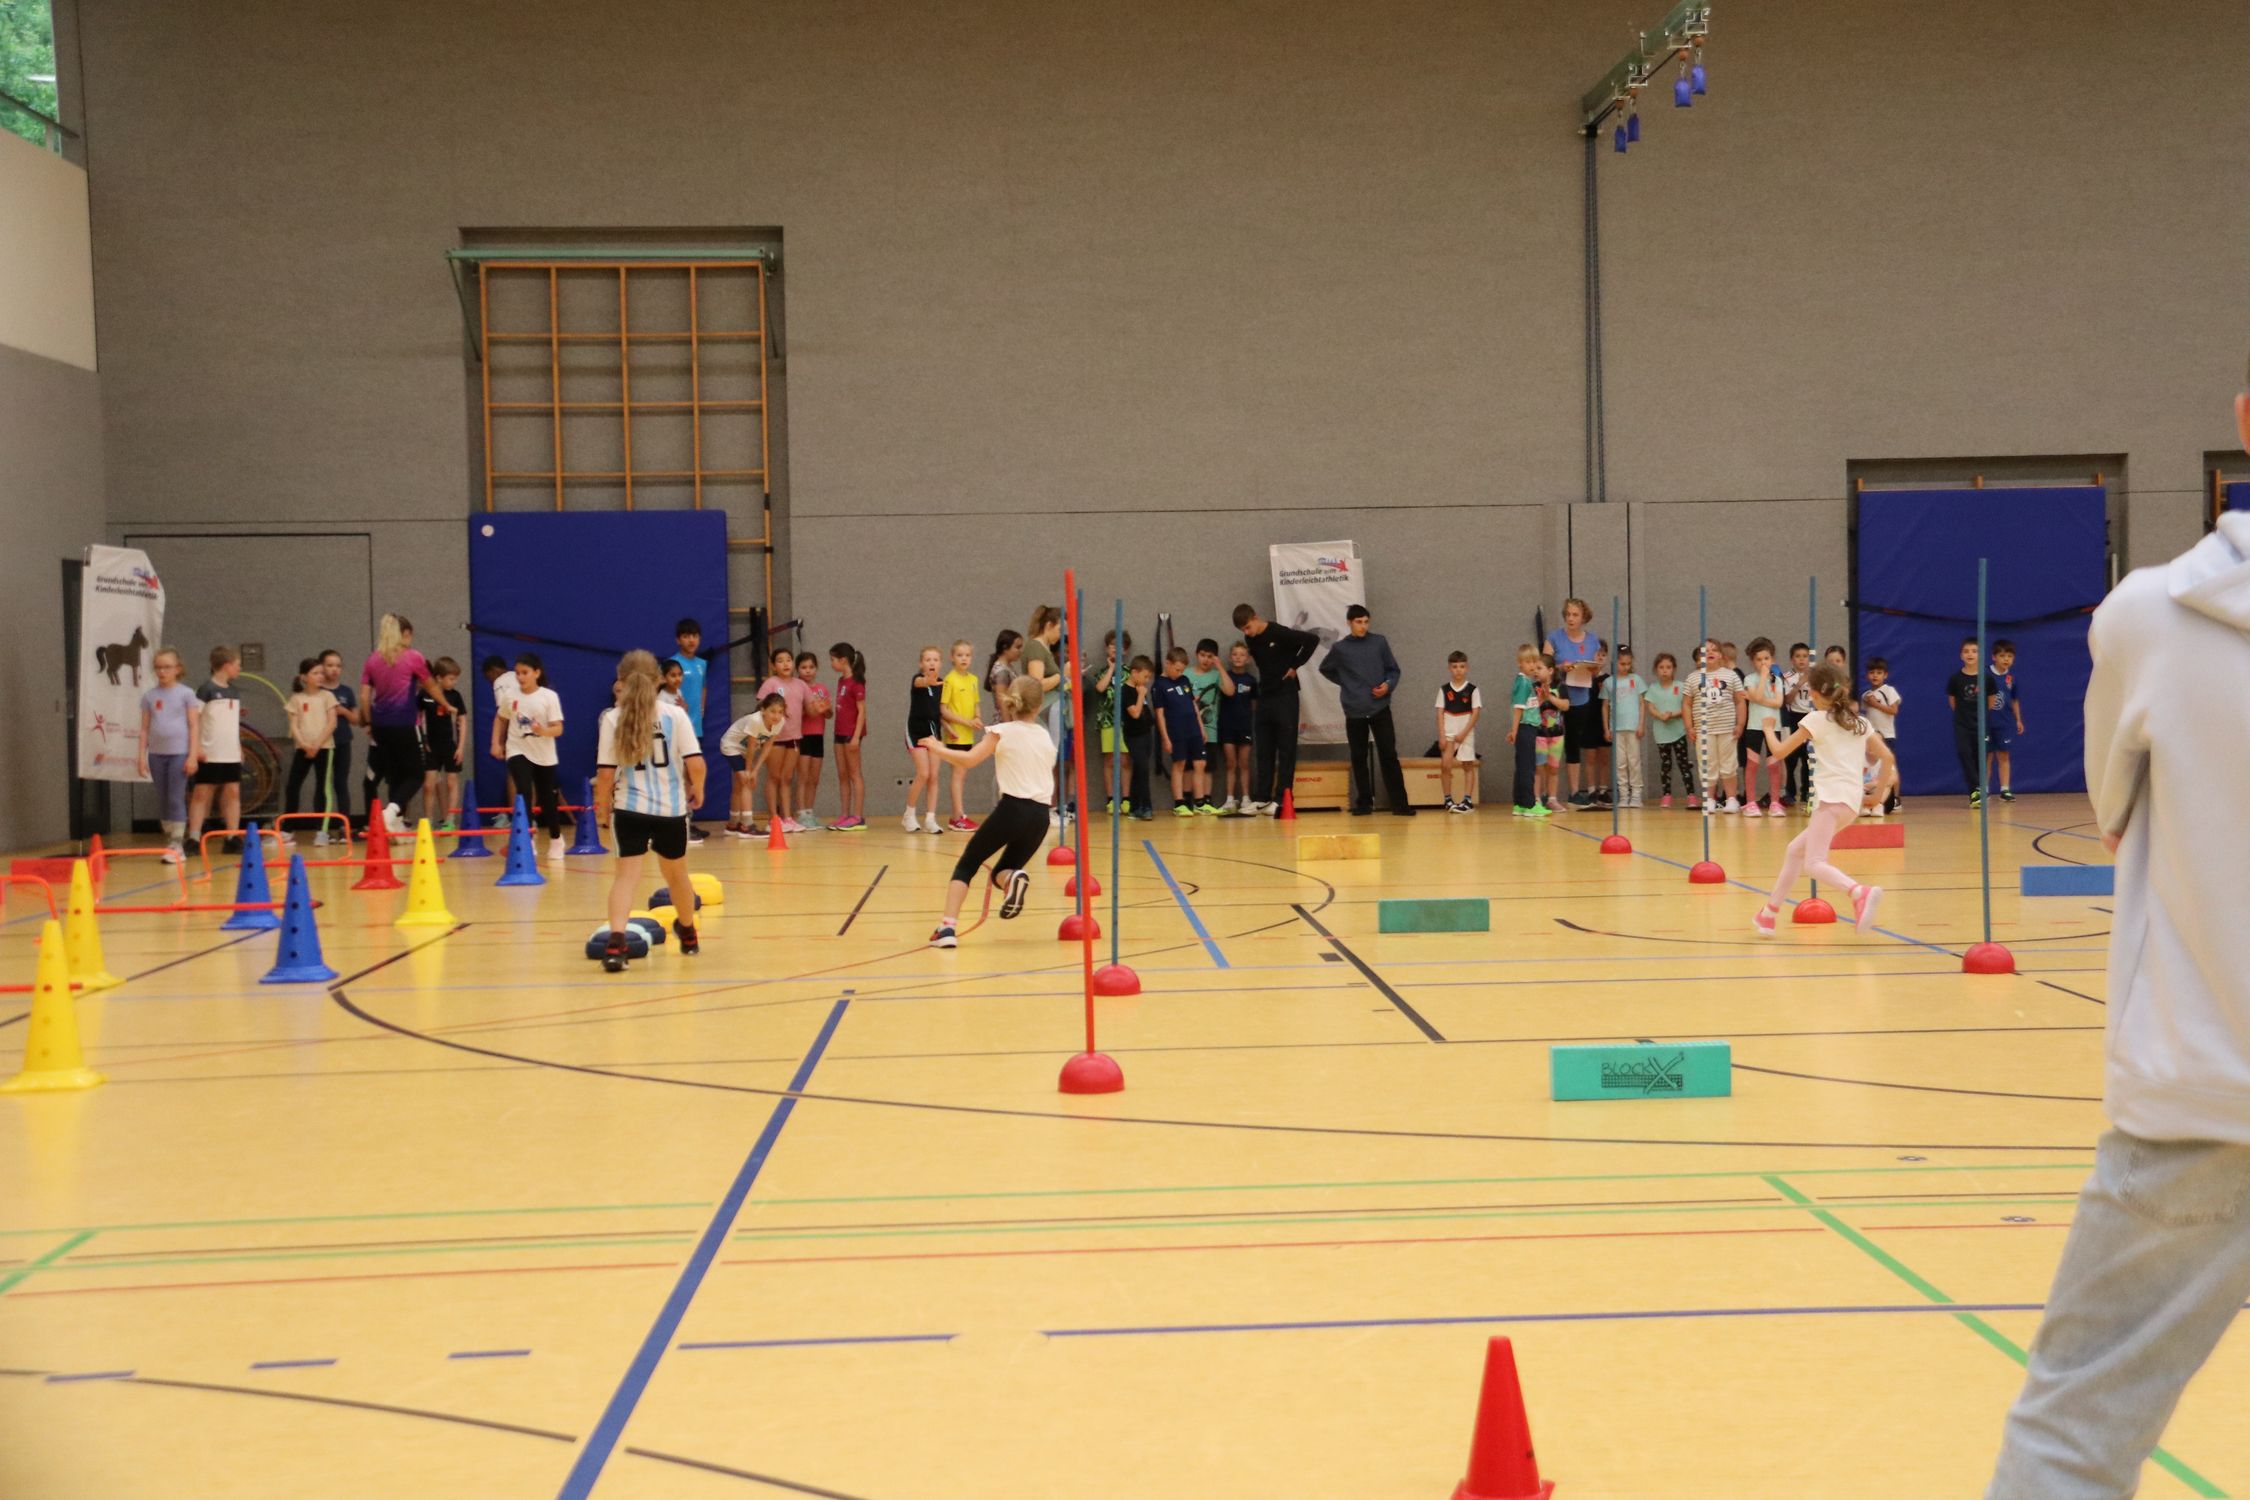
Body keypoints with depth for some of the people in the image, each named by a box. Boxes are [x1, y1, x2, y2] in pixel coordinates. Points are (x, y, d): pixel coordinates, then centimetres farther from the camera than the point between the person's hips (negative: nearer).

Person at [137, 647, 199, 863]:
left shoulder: (186, 693, 0)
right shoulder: (149, 696, 7)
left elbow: (193, 726, -2)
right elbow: (145, 728, 9)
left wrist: (192, 756, -7)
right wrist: (142, 756, 2)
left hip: (179, 752, -4)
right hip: (157, 753, 4)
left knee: (176, 799, -6)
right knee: (162, 800, 8)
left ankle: (176, 846, -4)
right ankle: (168, 843, 15)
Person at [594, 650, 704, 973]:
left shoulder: (612, 718, -5)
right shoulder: (674, 714, -3)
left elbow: (606, 773, -6)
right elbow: (696, 764, -9)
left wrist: (602, 805, 10)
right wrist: (696, 789, 10)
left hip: (630, 809, -2)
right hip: (672, 808, 2)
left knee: (627, 874, -5)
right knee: (676, 874, 22)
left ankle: (616, 941, -27)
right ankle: (688, 935, 44)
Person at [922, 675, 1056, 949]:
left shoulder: (1003, 732, 0)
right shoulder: (1045, 737, 16)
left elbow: (970, 759, -12)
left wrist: (936, 748, 1)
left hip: (1012, 809, -5)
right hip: (1040, 815, 5)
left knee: (966, 864, 6)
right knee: (1001, 873, 21)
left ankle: (947, 928, -11)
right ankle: (1015, 879, -18)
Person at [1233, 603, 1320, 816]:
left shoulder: (1279, 633, -16)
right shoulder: (1250, 639, 6)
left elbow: (1312, 640, -21)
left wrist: (1295, 665, -13)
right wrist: (1267, 676, 10)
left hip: (1285, 695, -7)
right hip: (1265, 696, 7)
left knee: (1286, 749, -3)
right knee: (1263, 750, 7)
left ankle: (1282, 798, -3)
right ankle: (1261, 798, 10)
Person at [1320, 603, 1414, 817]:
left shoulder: (1379, 643, 3)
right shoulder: (1340, 648, 3)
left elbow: (1393, 670, 9)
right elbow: (1325, 669, 20)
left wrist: (1388, 685, -10)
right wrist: (1345, 683, 9)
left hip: (1380, 709, -1)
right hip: (1354, 711, 1)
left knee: (1389, 755, -4)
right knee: (1359, 758, 6)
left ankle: (1399, 803, -4)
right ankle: (1363, 803, 14)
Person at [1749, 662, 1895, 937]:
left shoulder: (1817, 719, 1)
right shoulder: (1860, 722, 17)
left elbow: (1779, 751, 4)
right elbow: (1887, 757, 12)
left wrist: (1768, 729, 23)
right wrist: (1878, 791, 21)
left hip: (1832, 797, -8)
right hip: (1852, 799, 8)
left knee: (1814, 862, -19)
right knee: (1795, 850, 22)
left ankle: (1861, 893, -45)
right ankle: (1769, 914, 26)